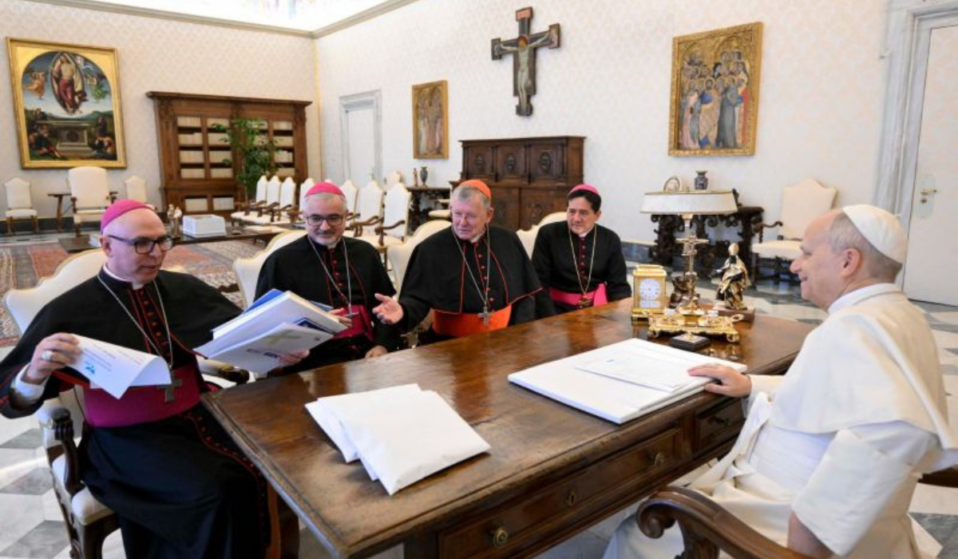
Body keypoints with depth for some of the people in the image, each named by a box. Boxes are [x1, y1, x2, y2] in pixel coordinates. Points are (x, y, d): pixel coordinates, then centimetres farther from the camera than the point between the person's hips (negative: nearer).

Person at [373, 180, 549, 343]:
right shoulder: (430, 249, -3)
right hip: (451, 343, -1)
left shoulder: (509, 243, 6)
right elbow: (418, 299, -7)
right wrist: (402, 310, -29)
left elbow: (525, 295, 11)